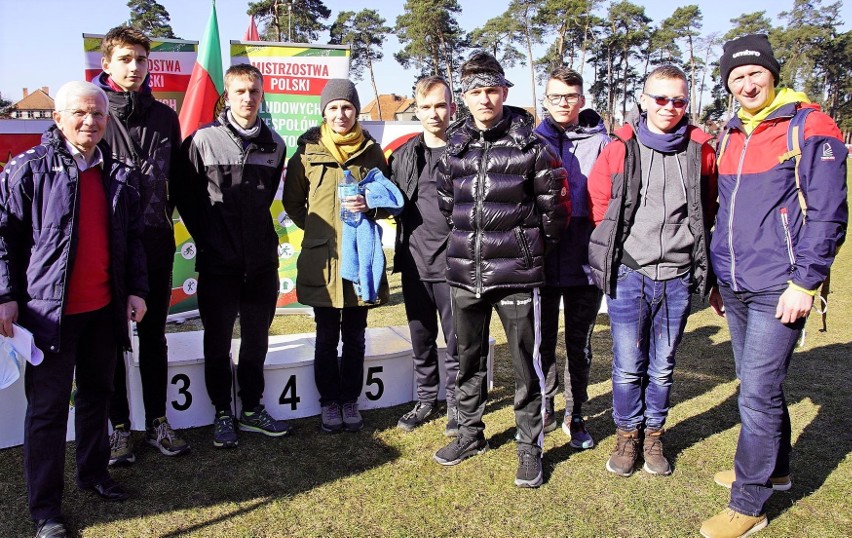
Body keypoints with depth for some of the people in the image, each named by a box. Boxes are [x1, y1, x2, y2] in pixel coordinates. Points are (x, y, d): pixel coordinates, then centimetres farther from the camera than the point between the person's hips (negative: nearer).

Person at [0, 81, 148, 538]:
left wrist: (136, 289, 6)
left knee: (97, 393, 18)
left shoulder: (118, 174, 8)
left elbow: (133, 237, 13)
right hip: (51, 308, -5)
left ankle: (93, 472, 37)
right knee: (48, 407, 2)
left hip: (105, 308, 5)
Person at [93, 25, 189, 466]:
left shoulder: (163, 116, 8)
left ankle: (157, 422, 23)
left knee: (154, 334, 11)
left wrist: (164, 219, 10)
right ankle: (119, 426, 20)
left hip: (155, 242, 3)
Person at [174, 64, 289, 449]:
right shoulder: (204, 140, -6)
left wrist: (256, 230, 12)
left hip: (262, 261, 3)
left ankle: (252, 410, 28)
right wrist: (207, 238, 0)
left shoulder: (274, 144, 5)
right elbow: (185, 196, 0)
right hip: (218, 262, -3)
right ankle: (223, 414, 23)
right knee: (218, 341, 7)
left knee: (256, 339, 13)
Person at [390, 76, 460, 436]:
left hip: (453, 264, -4)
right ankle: (426, 399, 30)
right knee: (421, 338, 15)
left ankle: (456, 404, 22)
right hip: (414, 262, 4)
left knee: (456, 340, 6)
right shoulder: (404, 155, 11)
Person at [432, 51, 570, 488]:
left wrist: (528, 245, 7)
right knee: (468, 358, 17)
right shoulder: (455, 147, 7)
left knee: (526, 364, 4)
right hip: (464, 272, 5)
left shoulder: (530, 144, -6)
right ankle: (470, 433, 35)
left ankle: (530, 447, 20)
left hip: (517, 275, -4)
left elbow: (555, 206, -2)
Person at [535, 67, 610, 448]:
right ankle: (544, 408, 30)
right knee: (543, 343, 12)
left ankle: (575, 415, 27)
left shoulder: (600, 142, 0)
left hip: (585, 261, 0)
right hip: (543, 260, 1)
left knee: (580, 346, 12)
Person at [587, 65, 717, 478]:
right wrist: (614, 252, 4)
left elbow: (709, 211, 14)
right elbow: (597, 204, 5)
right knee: (628, 366, 5)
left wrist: (693, 252, 10)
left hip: (677, 277, 2)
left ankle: (654, 436, 31)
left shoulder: (700, 150, 3)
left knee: (663, 366, 13)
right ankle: (627, 434, 26)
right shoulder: (620, 149, -1)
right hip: (627, 274, -1)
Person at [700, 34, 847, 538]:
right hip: (736, 288, 7)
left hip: (778, 289, -7)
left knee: (758, 394, -6)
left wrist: (804, 283, -16)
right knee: (759, 385, 19)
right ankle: (775, 467, 38)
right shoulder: (732, 136, 14)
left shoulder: (810, 127, -7)